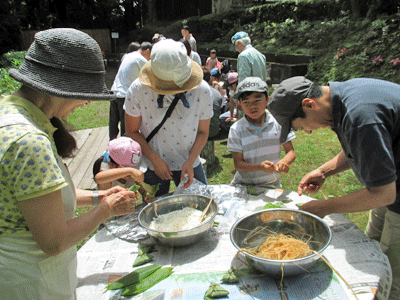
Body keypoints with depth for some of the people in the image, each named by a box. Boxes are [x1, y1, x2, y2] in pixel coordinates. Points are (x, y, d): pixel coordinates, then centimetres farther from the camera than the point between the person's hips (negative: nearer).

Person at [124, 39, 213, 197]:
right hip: (153, 167, 0)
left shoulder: (202, 90, -15)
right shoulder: (138, 90, -18)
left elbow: (203, 132, -5)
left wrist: (190, 162, -15)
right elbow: (132, 131, -7)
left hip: (190, 164, 1)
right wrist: (155, 159, -14)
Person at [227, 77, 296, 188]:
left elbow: (290, 151, 3)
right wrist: (261, 167, -25)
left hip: (271, 184, 1)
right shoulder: (236, 129, -6)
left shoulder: (278, 122, -2)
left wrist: (284, 162, -21)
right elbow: (238, 164, -8)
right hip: (243, 185, -1)